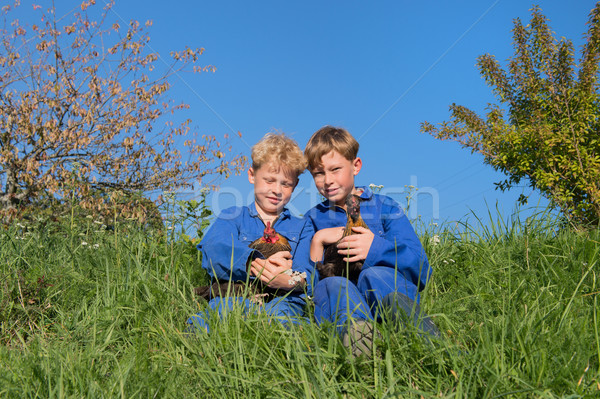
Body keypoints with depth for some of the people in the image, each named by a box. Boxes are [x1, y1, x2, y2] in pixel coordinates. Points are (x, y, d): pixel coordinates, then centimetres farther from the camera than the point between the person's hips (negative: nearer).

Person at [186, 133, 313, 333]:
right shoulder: (232, 217, 23)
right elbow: (214, 252, 0)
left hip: (282, 299, 0)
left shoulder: (302, 227, 26)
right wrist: (253, 262, -23)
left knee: (279, 311, -40)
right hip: (232, 296, 1)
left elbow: (306, 275, 8)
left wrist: (290, 280, -20)